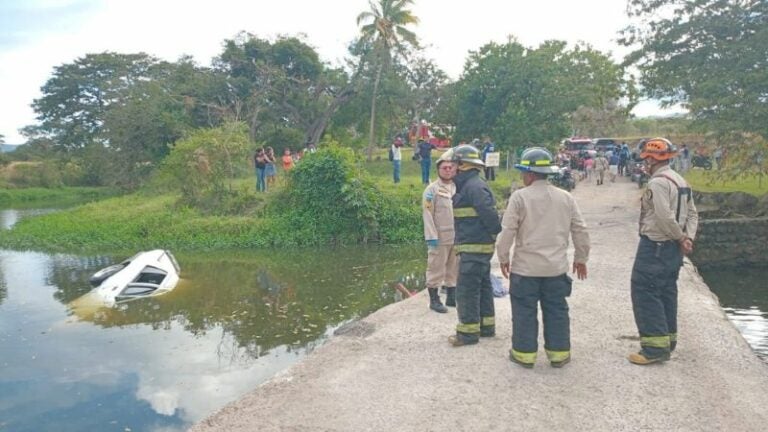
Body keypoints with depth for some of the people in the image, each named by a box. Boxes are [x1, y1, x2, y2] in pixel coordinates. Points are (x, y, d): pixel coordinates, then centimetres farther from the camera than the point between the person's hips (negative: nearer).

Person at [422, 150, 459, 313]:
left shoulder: (457, 188, 10)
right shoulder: (432, 189, -6)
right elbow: (428, 214, -11)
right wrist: (431, 236, -16)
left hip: (456, 237, 6)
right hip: (440, 238, -5)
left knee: (453, 269, 14)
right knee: (436, 269, 0)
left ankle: (451, 297, 26)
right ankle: (434, 299, 10)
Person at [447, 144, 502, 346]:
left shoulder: (474, 186, -19)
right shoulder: (468, 185, 14)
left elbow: (489, 215, -24)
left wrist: (496, 236, -13)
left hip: (475, 248, -11)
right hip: (479, 247, 11)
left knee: (466, 289, -5)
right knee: (482, 286, 17)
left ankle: (468, 332, 3)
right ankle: (487, 326, 28)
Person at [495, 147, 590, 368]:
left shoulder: (520, 197, -11)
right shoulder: (565, 198, 2)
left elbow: (507, 231, -10)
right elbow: (580, 231, 7)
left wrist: (503, 257, 3)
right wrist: (581, 258, 18)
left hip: (526, 267, -4)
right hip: (557, 267, 4)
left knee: (525, 311, 8)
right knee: (556, 311, 13)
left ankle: (524, 353, 16)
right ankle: (559, 353, 20)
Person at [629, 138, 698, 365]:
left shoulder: (657, 182, -17)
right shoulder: (680, 180, 13)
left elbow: (665, 217, -24)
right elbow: (692, 214, 13)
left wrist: (681, 238, -10)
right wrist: (688, 238, 2)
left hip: (654, 246, -10)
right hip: (672, 248, 10)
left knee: (645, 294, -5)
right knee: (667, 293, 16)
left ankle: (655, 347, -5)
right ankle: (668, 340, 25)